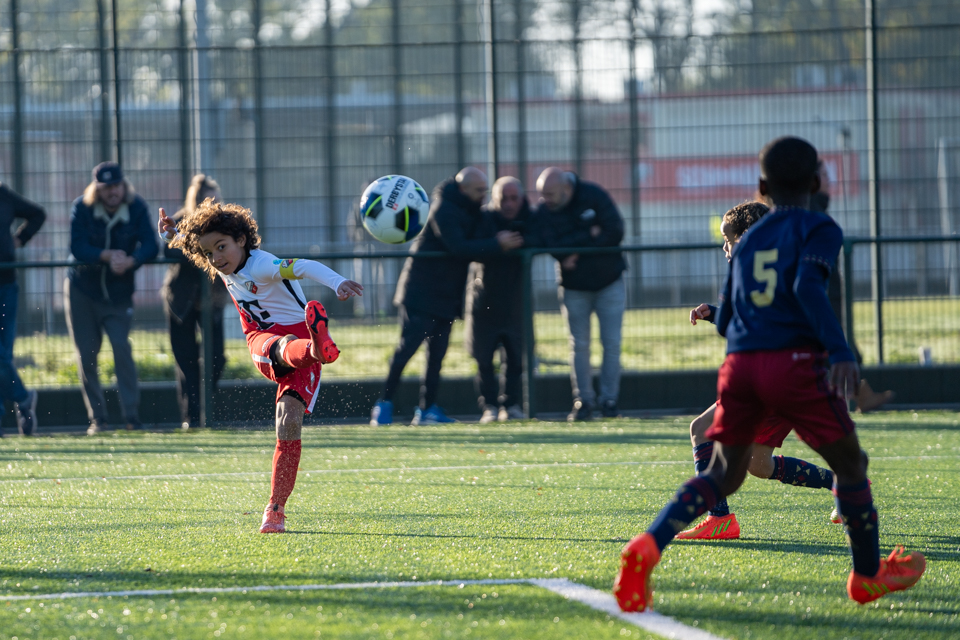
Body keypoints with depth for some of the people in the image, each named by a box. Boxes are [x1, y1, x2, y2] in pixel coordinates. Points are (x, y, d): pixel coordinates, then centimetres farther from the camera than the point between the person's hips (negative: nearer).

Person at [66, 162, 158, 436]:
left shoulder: (137, 208, -8)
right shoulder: (82, 208, -10)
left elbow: (150, 246, -16)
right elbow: (77, 248, -19)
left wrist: (130, 261, -35)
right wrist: (106, 256, -35)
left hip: (118, 292, -1)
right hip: (82, 291, 1)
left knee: (121, 347, -15)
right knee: (86, 355, 1)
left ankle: (132, 416, -11)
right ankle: (97, 418, 9)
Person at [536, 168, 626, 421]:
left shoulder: (594, 196, -14)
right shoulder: (544, 211, -11)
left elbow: (615, 232, -21)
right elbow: (554, 247, -23)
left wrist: (578, 251, -21)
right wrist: (589, 235, -26)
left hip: (609, 281, -1)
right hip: (574, 286, 1)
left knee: (611, 343, -2)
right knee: (579, 345, 1)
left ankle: (609, 399, 4)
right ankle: (584, 401, 7)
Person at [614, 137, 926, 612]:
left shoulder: (746, 241, 20)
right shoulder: (819, 230, 3)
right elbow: (807, 285, -16)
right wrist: (840, 351, -24)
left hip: (739, 361, 5)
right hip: (796, 361, -5)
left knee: (723, 476, 8)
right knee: (849, 462, 12)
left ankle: (647, 546, -15)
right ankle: (869, 575, 20)